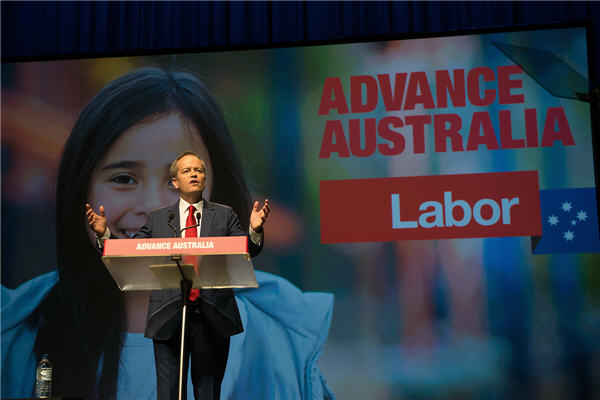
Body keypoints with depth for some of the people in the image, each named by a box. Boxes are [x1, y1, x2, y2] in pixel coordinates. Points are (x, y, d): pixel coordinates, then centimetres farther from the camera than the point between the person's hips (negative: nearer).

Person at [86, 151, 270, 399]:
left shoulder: (224, 215, 9)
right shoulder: (158, 218, 12)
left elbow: (249, 251, 0)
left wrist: (255, 231, -21)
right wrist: (104, 233, -7)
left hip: (212, 316, 0)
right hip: (169, 317, 1)